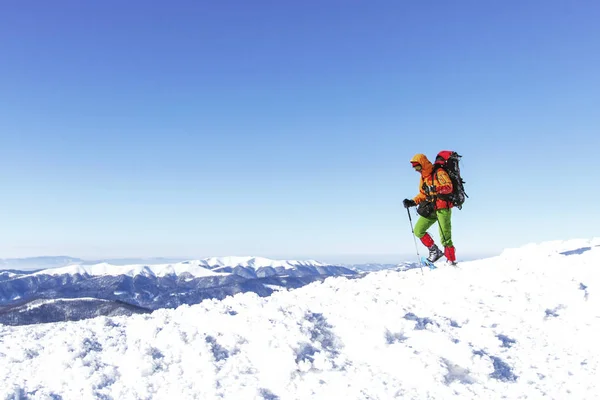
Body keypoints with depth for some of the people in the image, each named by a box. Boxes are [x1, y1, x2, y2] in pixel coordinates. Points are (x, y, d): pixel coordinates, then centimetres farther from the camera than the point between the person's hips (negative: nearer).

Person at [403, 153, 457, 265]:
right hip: (430, 209, 8)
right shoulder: (423, 177, 15)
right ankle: (435, 251, 12)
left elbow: (449, 187, -22)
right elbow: (423, 194, 20)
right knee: (418, 230, 3)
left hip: (443, 208, -8)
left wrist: (437, 189, -40)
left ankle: (452, 262, 1)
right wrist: (413, 202, 5)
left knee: (445, 238, -9)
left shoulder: (438, 173, -11)